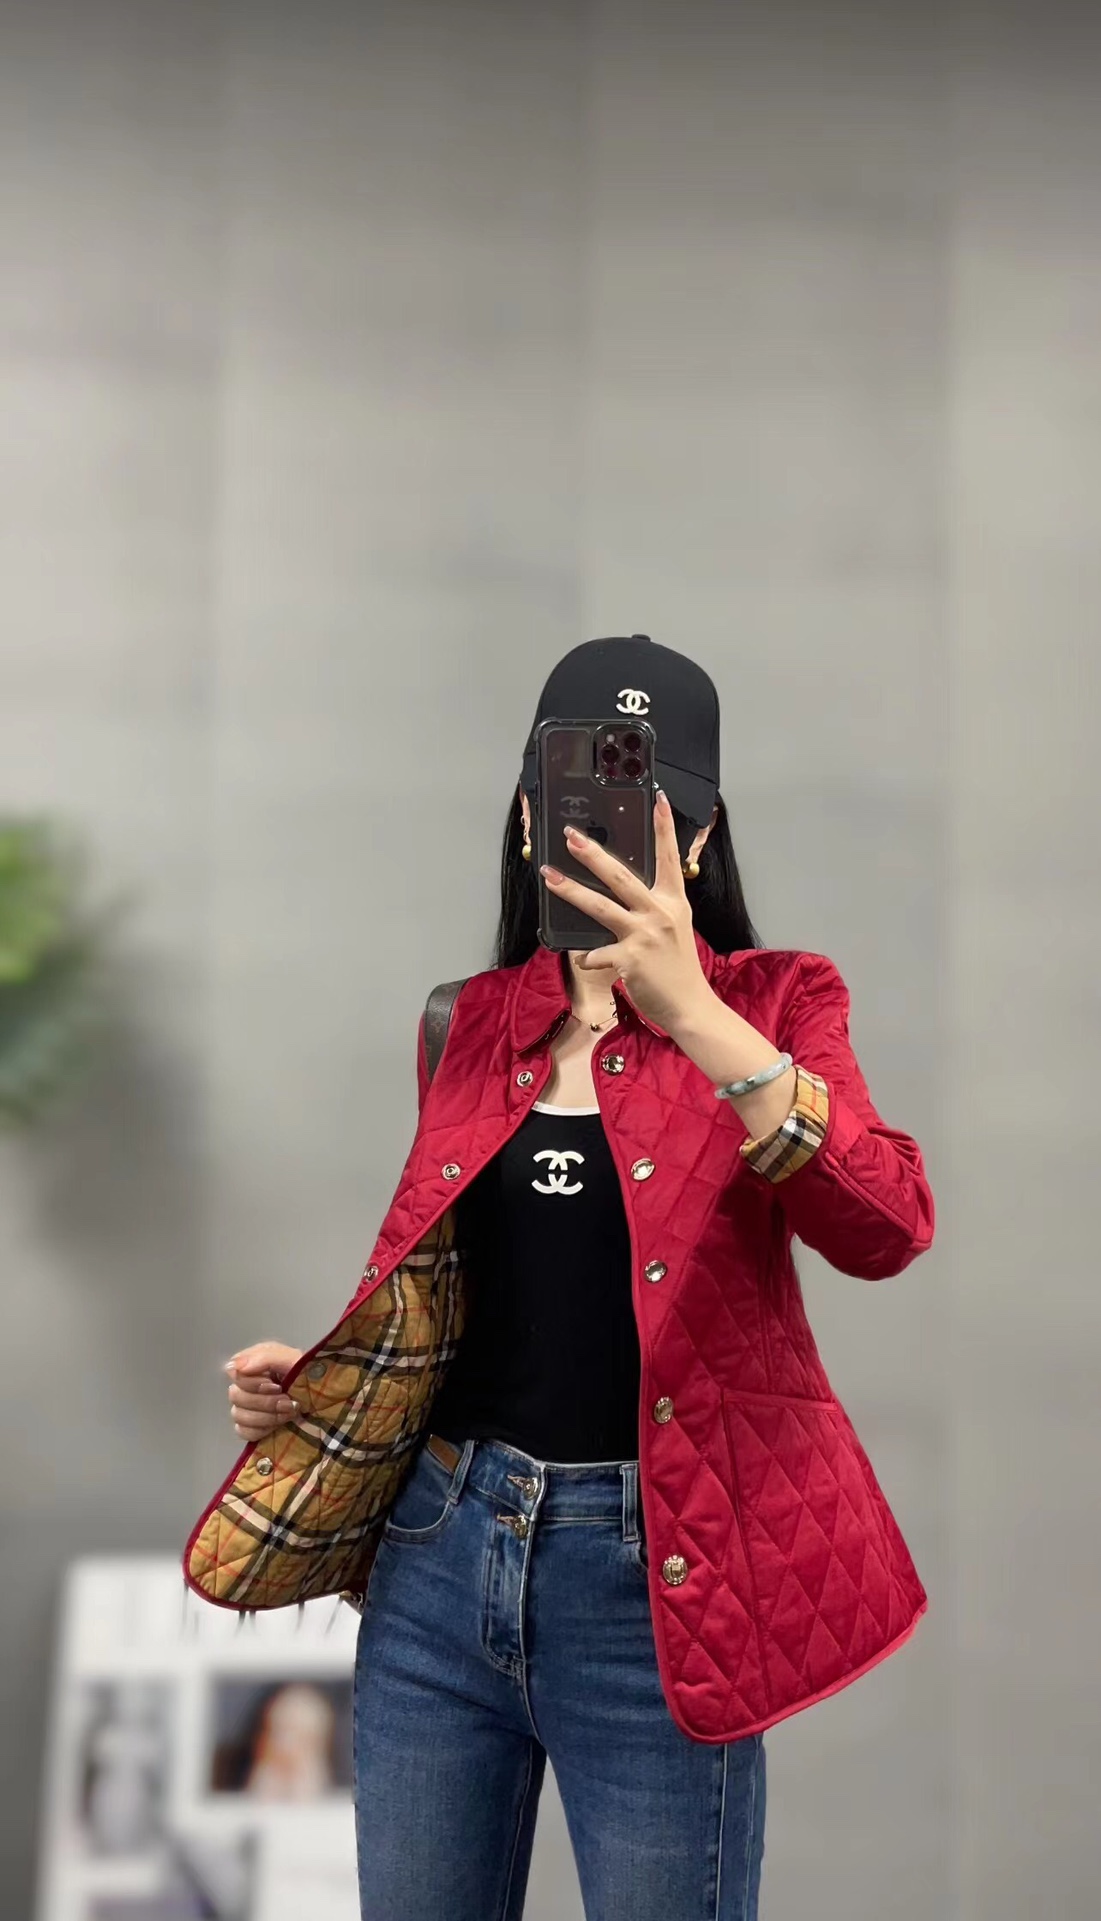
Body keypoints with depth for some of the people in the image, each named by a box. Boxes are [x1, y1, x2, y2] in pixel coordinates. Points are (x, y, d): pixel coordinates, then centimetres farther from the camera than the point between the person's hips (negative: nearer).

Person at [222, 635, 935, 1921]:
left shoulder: (770, 1001, -2)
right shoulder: (470, 1028, 10)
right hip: (440, 1553, 4)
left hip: (656, 1579, -4)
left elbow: (886, 1231, -20)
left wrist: (691, 1014, -29)